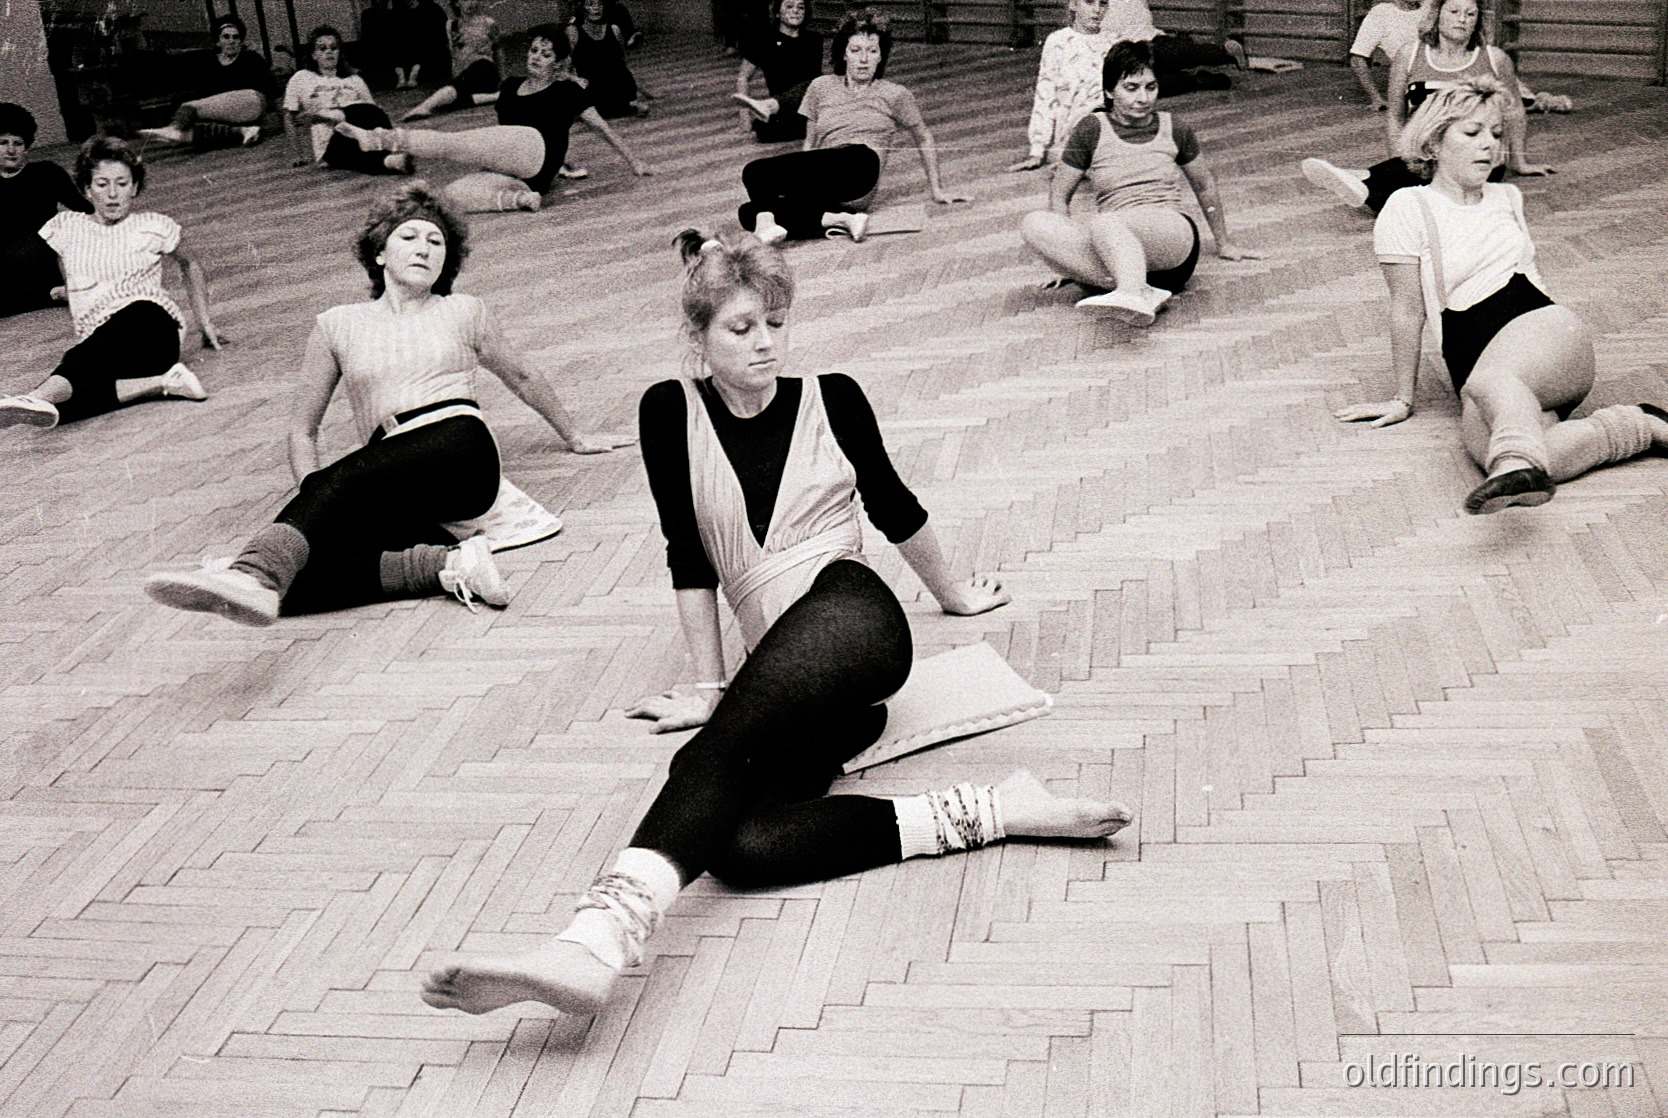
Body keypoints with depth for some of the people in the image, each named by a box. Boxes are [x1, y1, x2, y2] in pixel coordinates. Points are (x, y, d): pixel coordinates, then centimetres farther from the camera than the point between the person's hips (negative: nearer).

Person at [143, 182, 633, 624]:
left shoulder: (463, 313, 21)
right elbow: (302, 427, 23)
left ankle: (255, 575, -59)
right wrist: (313, 503, 5)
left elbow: (522, 378, 37)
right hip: (396, 492, 2)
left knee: (340, 479, -36)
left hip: (460, 451, -2)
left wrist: (574, 436, 45)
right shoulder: (339, 325, 22)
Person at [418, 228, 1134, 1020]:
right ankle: (986, 812, -36)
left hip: (848, 610, -2)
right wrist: (708, 684, 12)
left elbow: (893, 507, 27)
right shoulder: (671, 412, 12)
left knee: (719, 751, -34)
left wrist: (952, 591, 40)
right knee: (740, 846, -30)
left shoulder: (831, 398, 11)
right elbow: (688, 557, 13)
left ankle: (600, 937, -53)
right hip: (786, 667, 2)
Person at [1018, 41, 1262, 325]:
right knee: (1034, 224, -28)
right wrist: (1064, 255, 2)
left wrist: (1224, 244, 37)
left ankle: (1131, 291, -67)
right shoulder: (1093, 129, 9)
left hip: (1172, 233, -1)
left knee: (1104, 223, -36)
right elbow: (1059, 195, 13)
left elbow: (1204, 186, 29)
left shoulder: (1173, 130, 14)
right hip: (1111, 250, 2)